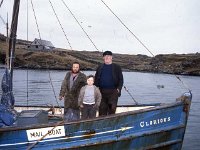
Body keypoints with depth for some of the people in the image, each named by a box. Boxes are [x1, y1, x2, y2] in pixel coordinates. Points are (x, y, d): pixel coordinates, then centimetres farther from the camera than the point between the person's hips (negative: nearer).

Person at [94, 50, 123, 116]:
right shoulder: (100, 67, 14)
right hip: (102, 91, 2)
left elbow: (121, 79, 4)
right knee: (102, 108, 5)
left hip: (113, 91, -2)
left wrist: (119, 88, -9)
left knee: (112, 108, -4)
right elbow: (96, 79, 13)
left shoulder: (117, 67, 7)